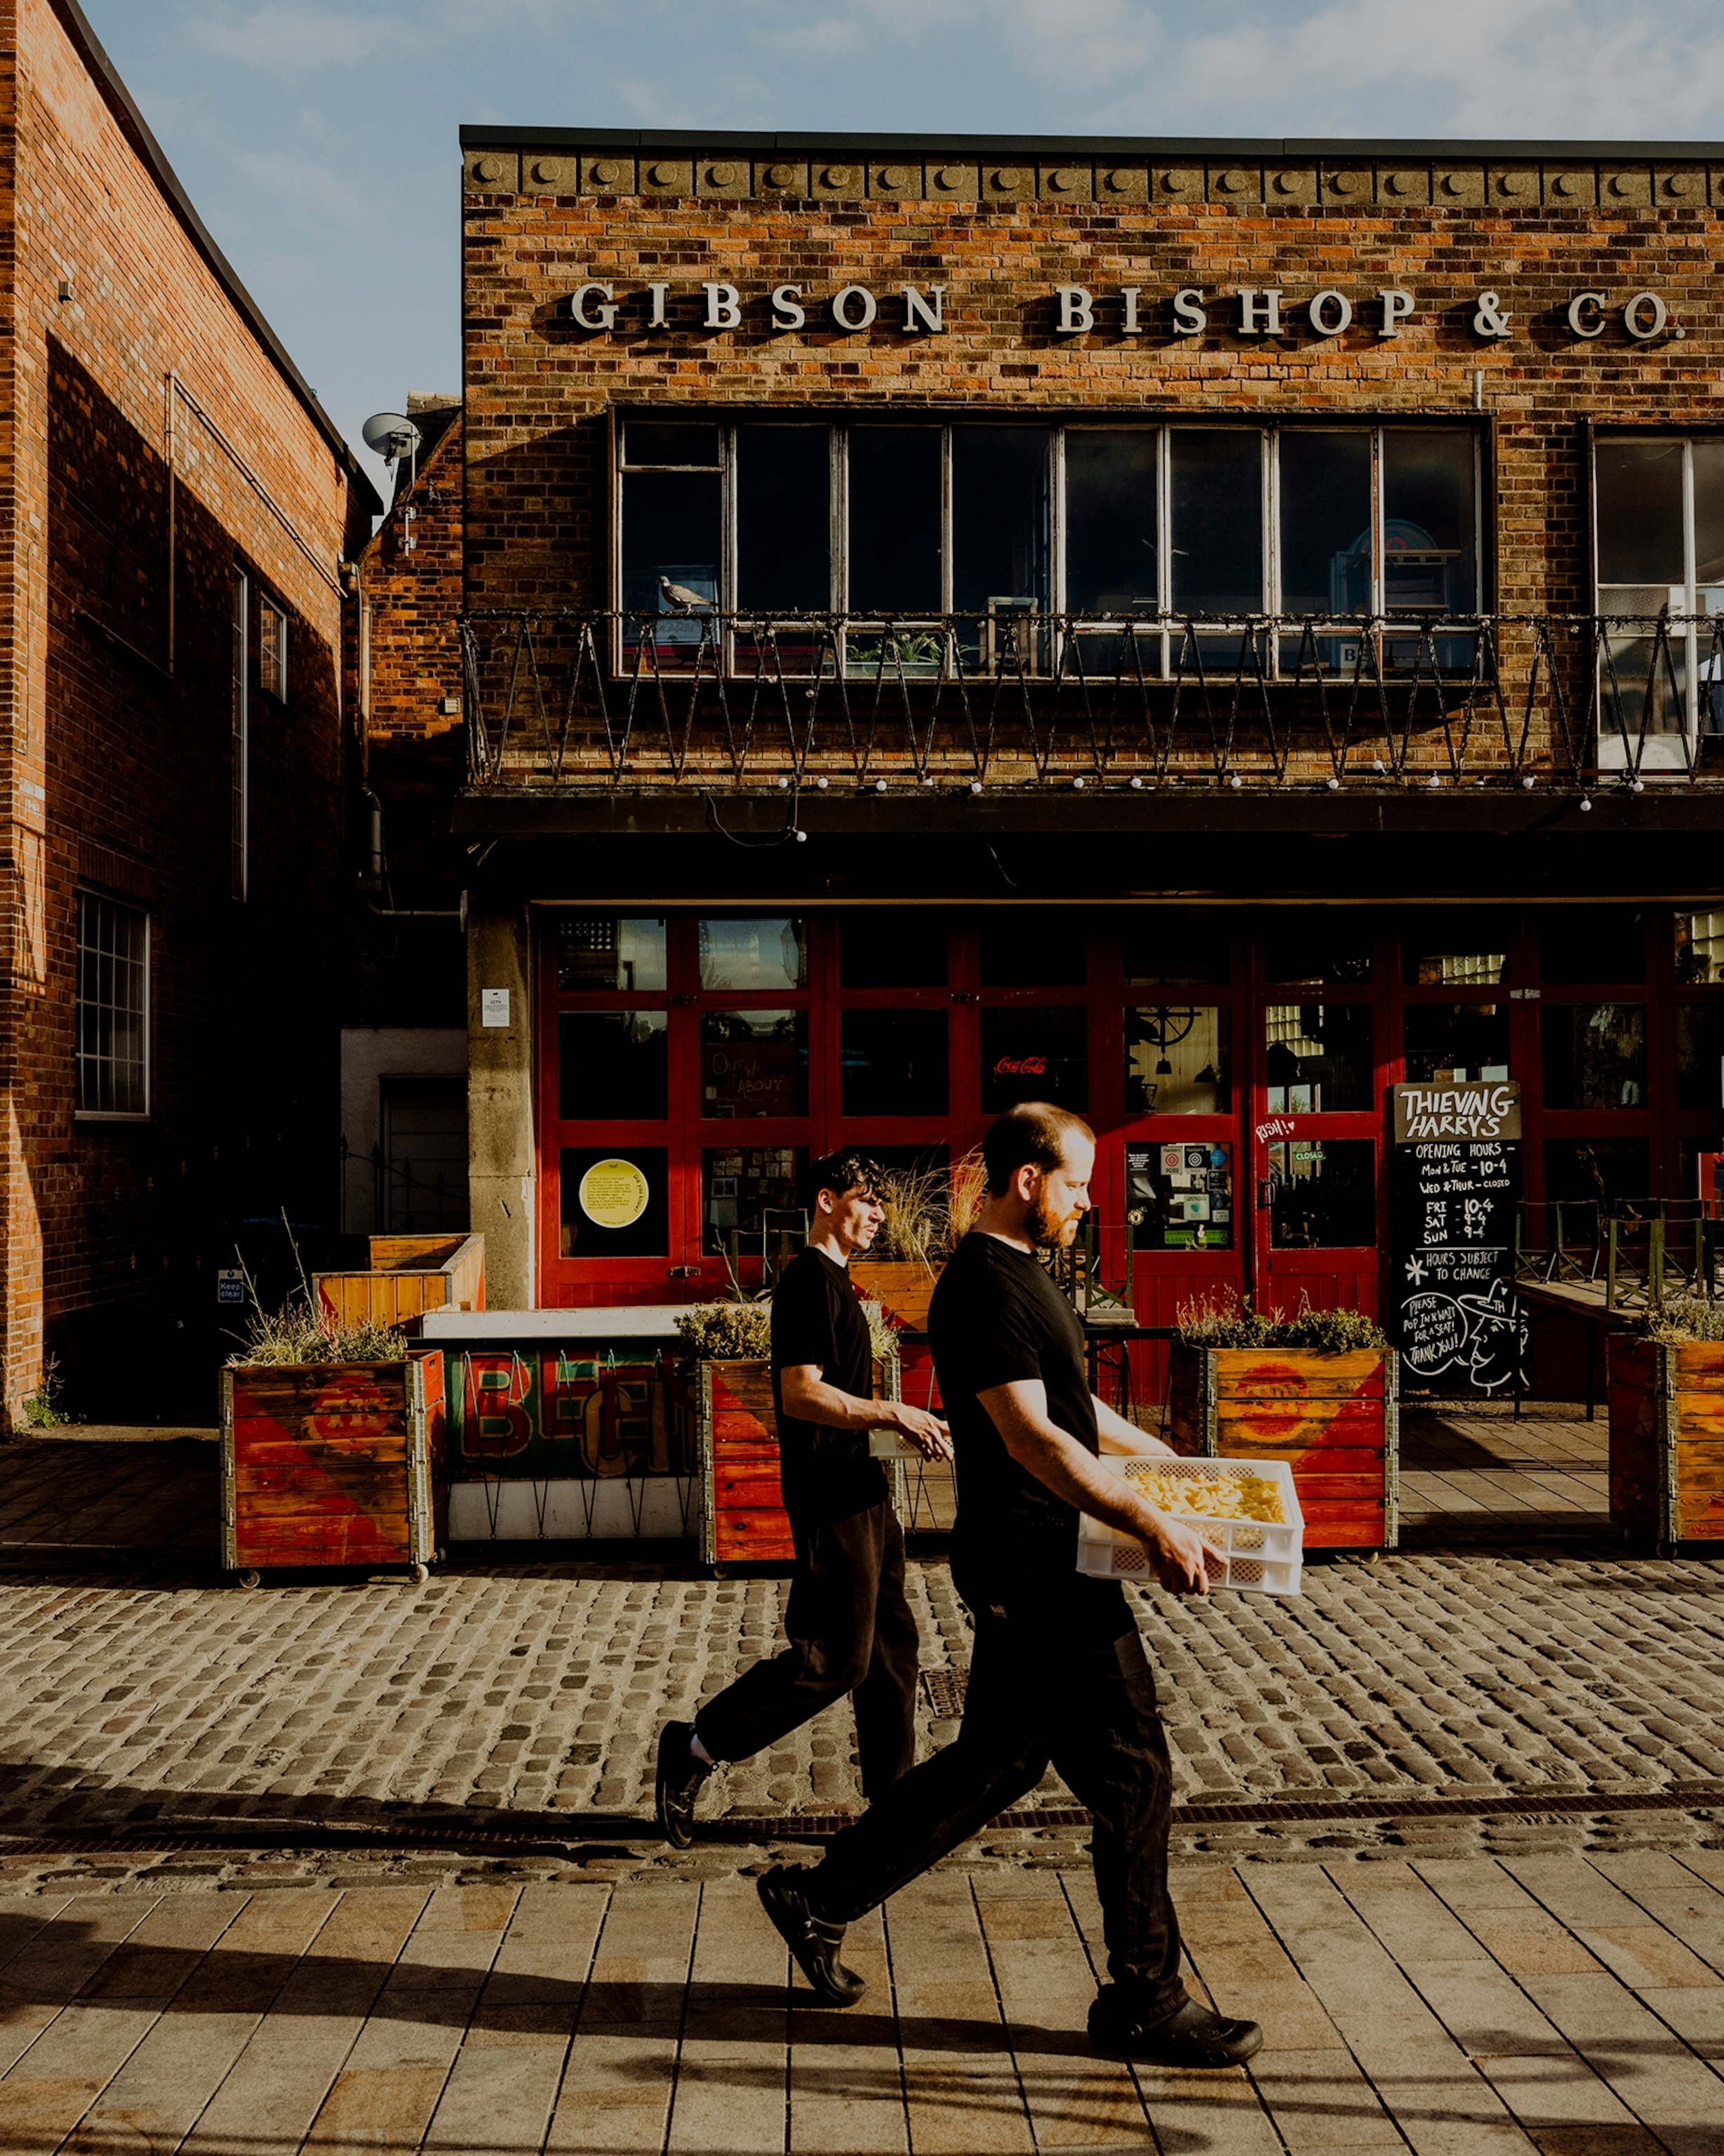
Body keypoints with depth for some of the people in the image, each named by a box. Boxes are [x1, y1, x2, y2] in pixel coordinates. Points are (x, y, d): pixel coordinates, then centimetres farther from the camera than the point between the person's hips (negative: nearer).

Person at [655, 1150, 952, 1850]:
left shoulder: (832, 1279, 17)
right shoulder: (809, 1278, -15)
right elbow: (801, 1395, -24)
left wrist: (905, 1424, 14)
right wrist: (893, 1413, -22)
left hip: (856, 1489, 10)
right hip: (828, 1495, -10)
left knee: (891, 1641, 12)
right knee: (837, 1656, -5)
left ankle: (893, 1796, 21)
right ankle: (695, 1749, 6)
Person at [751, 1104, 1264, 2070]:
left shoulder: (1019, 1273, 15)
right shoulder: (985, 1286, -19)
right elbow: (1033, 1438, -27)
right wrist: (1154, 1525, -28)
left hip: (1033, 1565, 11)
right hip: (1039, 1572, -11)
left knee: (996, 1759, 17)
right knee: (1131, 1769, 0)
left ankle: (822, 1899, 27)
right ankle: (1146, 2001, 16)